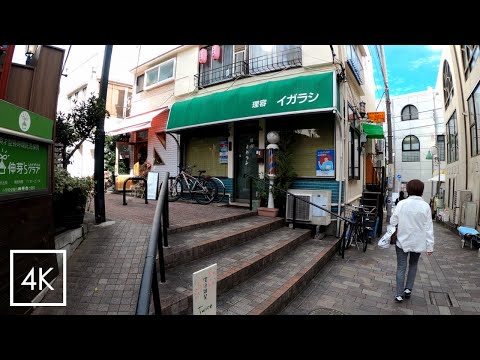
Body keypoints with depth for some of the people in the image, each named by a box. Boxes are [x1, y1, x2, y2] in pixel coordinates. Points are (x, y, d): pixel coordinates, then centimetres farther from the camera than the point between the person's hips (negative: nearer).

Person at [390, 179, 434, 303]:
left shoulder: (401, 204, -11)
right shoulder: (425, 206, -9)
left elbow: (393, 222, -6)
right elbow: (428, 228, -7)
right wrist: (430, 246, -1)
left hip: (402, 240, -1)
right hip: (418, 242, 1)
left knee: (401, 267, 7)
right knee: (413, 265, 23)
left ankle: (399, 294, 10)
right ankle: (408, 289, 25)